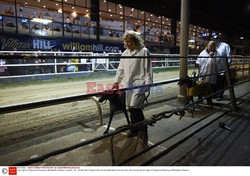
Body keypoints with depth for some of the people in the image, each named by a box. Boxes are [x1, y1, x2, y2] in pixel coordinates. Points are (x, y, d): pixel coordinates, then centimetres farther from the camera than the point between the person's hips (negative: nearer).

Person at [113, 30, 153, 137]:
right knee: (130, 108, 9)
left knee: (135, 107, -13)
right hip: (129, 84, 6)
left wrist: (148, 84, -11)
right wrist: (117, 81, 13)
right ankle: (135, 128, 26)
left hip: (139, 83, -6)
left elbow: (148, 69, -7)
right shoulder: (125, 53, 12)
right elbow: (121, 69, 17)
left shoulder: (144, 51, -6)